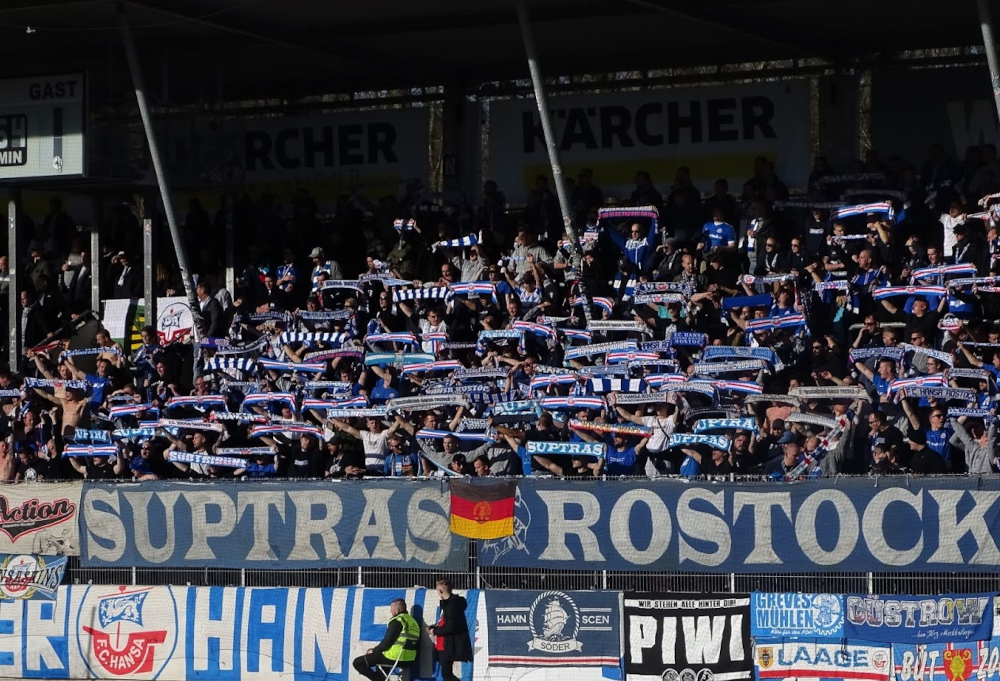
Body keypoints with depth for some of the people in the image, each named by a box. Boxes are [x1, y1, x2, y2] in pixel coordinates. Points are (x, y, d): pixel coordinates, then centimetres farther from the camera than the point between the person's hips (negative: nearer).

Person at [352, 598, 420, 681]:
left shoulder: (397, 621, -12)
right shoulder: (413, 621, 16)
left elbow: (387, 642, -15)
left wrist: (374, 651, 3)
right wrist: (376, 649, 19)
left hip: (394, 658, -9)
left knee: (358, 663, -1)